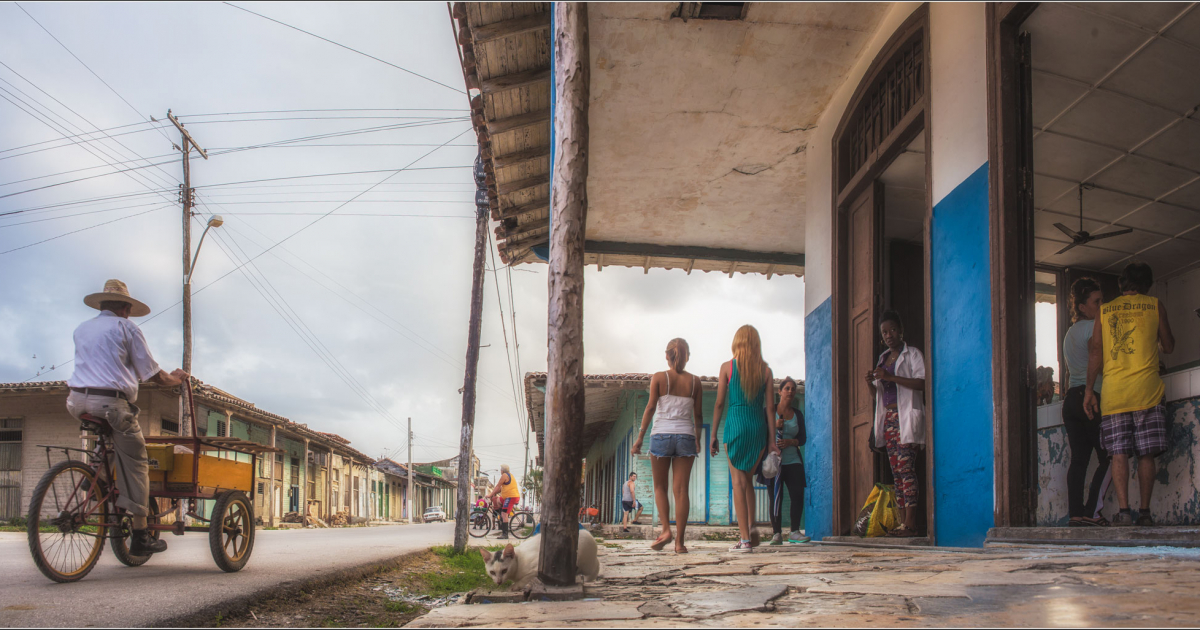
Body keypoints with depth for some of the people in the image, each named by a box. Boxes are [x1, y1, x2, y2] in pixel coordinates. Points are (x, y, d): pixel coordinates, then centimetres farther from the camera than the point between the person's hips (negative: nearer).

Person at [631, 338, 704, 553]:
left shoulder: (658, 378, 0)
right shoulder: (694, 382, 6)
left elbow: (650, 408, -5)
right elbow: (698, 416, 8)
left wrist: (640, 437, -2)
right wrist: (698, 440, 20)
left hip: (661, 435, -1)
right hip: (685, 436, 1)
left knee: (660, 486, 12)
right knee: (681, 489, 2)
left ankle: (666, 529, -5)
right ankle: (679, 541, -1)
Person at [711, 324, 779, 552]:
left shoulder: (727, 367, 0)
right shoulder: (765, 370, 6)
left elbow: (719, 404, 0)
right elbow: (770, 407, 4)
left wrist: (713, 436, 6)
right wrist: (772, 440, 7)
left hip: (735, 424, -3)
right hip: (758, 426, 3)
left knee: (739, 481, -1)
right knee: (748, 479, 19)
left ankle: (745, 538, -5)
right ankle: (750, 527, 5)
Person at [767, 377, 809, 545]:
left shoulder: (797, 414, 13)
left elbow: (803, 438, 12)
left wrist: (791, 442, -8)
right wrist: (775, 427, -14)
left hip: (793, 461, 3)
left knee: (798, 495, -7)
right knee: (776, 497, -3)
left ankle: (794, 532, 3)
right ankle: (776, 533, 2)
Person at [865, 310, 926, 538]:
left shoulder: (912, 354, 1)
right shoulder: (883, 358, 22)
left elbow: (922, 383, -14)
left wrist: (890, 377, -19)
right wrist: (871, 384, 2)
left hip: (906, 417, -7)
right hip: (889, 418, 7)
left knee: (906, 468, -15)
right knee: (897, 471, 2)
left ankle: (911, 524, -18)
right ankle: (903, 522, 0)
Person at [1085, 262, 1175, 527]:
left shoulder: (1104, 310, 11)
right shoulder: (1155, 305, 7)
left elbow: (1096, 353, 5)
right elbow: (1168, 346, 13)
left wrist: (1089, 390, 8)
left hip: (1113, 390, 1)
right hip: (1146, 388, -1)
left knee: (1119, 453, -2)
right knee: (1146, 454, 3)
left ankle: (1123, 510, -12)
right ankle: (1145, 512, 2)